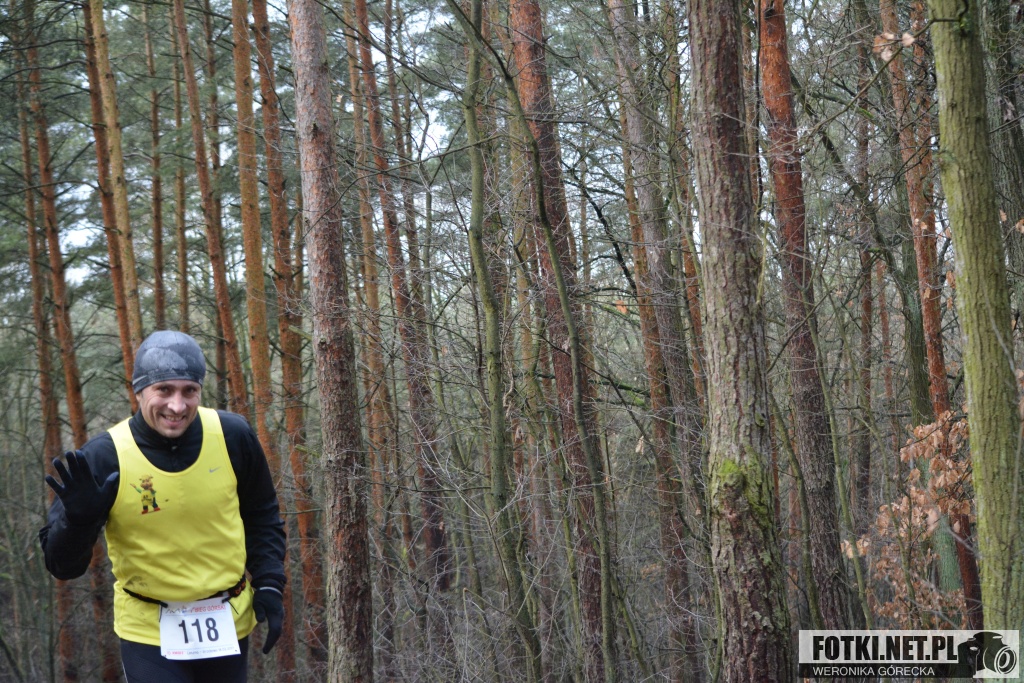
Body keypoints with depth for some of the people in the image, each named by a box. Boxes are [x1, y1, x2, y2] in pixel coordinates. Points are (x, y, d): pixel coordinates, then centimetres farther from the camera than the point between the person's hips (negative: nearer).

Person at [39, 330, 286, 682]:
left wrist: (269, 585, 1)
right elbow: (62, 564, -13)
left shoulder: (233, 437, -9)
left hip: (228, 626, 3)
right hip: (148, 631, -3)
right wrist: (78, 518, -31)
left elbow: (262, 517, 9)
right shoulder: (104, 458, -17)